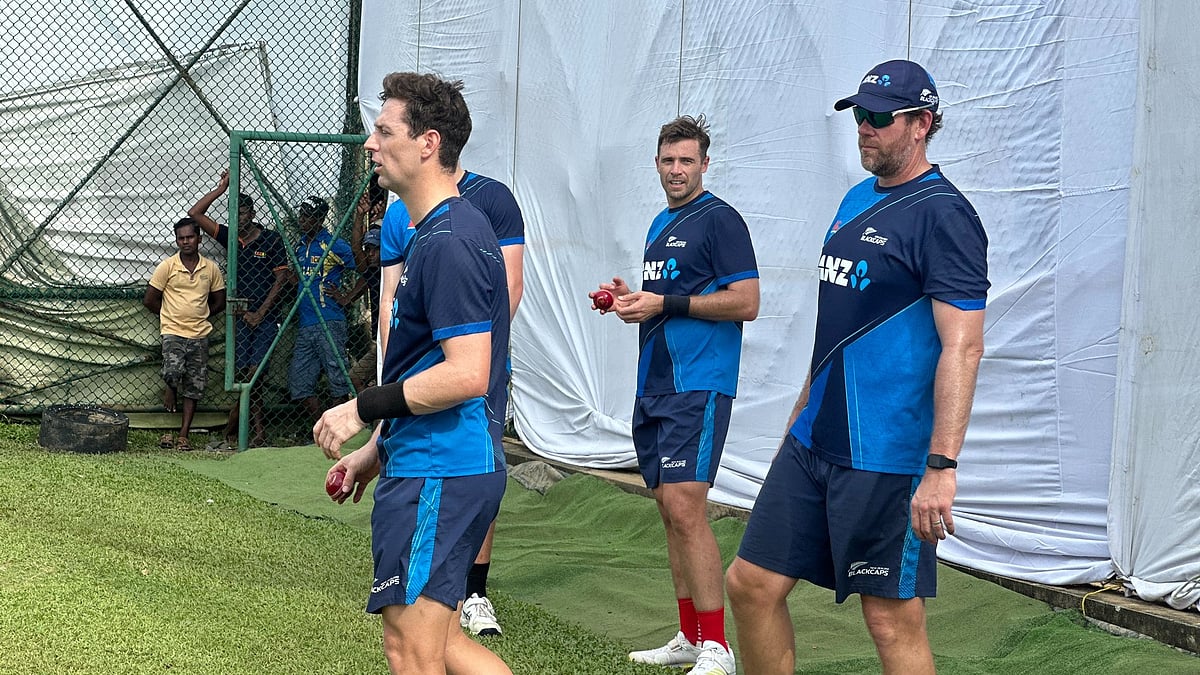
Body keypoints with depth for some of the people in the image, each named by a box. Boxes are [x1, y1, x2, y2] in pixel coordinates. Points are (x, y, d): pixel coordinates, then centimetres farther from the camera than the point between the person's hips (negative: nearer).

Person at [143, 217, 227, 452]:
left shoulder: (211, 269, 5)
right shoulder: (167, 267, -1)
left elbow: (219, 301, 16)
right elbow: (149, 300, 3)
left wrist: (197, 317, 9)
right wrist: (172, 316, 8)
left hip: (200, 335, 3)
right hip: (173, 333, -2)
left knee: (194, 387, 2)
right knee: (173, 372, -26)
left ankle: (184, 436, 7)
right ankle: (170, 390, 9)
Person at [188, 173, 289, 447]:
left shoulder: (271, 240, -2)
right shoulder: (230, 237, 9)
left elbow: (280, 279, -3)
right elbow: (194, 214, 8)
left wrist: (260, 313, -8)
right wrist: (221, 189, 4)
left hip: (265, 315, -4)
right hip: (240, 315, 4)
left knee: (255, 370, -12)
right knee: (244, 372, 0)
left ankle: (233, 423, -2)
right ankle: (259, 431, 5)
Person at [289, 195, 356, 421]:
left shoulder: (334, 245, -6)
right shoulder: (299, 246, 16)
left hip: (329, 324, -8)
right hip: (305, 325, 8)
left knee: (338, 381, -6)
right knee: (299, 383, 6)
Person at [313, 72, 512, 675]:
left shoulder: (449, 241, -17)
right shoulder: (436, 232, 17)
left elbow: (466, 375, -24)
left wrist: (363, 408, -15)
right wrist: (379, 450, 23)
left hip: (436, 477, -11)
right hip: (429, 465, 11)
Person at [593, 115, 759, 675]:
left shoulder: (720, 220, -7)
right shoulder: (661, 224, 19)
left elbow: (746, 302, -14)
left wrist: (665, 303, -16)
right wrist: (630, 297, 9)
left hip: (698, 386, -9)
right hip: (653, 385, 9)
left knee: (685, 506, -16)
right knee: (670, 508, 10)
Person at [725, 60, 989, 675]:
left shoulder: (942, 215, -14)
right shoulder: (857, 201, 14)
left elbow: (963, 345, -21)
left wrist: (942, 466, -27)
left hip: (886, 456, -9)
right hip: (815, 441, 9)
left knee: (893, 621, -2)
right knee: (751, 584, 9)